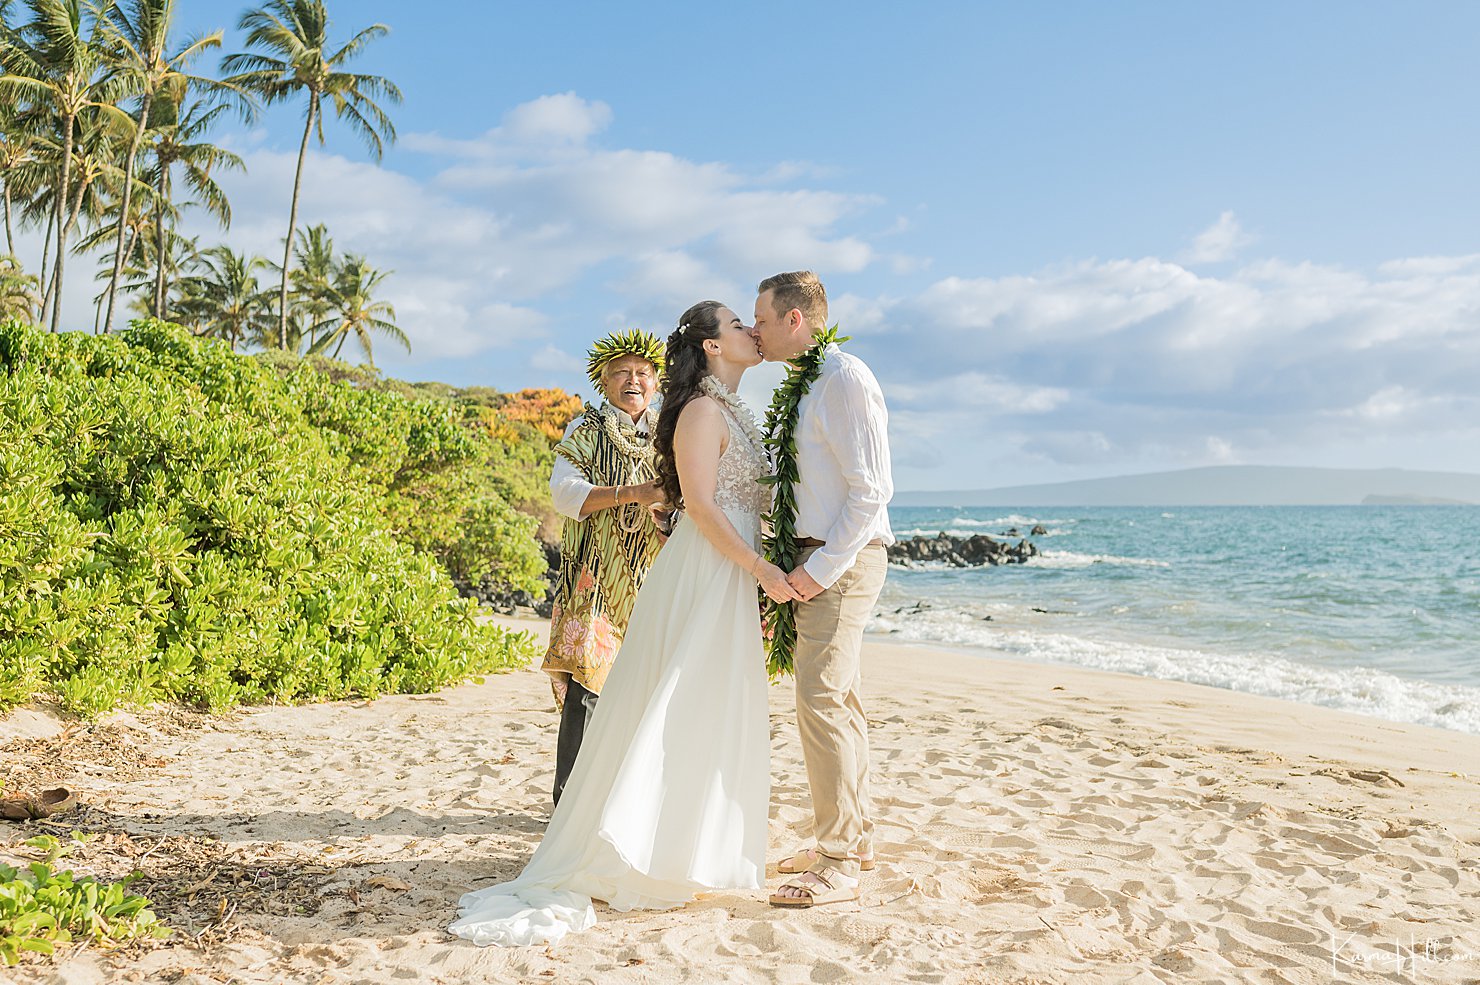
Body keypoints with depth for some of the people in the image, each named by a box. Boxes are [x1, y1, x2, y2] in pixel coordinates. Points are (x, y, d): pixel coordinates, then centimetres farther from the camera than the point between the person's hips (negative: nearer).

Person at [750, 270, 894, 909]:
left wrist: (822, 568, -19)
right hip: (822, 557, 10)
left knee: (821, 700, -10)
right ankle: (854, 839, 28)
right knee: (842, 700, 15)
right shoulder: (810, 384, 16)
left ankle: (838, 865, -1)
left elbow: (871, 490, -18)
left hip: (844, 558, -10)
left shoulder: (845, 378, -13)